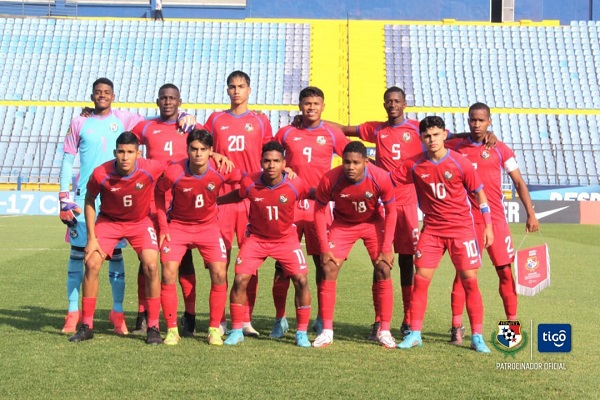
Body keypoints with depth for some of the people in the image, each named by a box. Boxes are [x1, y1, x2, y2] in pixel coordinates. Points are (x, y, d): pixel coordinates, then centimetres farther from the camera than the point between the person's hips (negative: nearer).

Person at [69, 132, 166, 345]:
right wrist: (91, 238, -9)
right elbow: (89, 201, -6)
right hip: (108, 220, 1)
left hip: (141, 221, 0)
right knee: (92, 264, -12)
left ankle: (153, 327, -4)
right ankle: (87, 326, 3)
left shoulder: (151, 169, -27)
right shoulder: (101, 174, -24)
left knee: (151, 267, -17)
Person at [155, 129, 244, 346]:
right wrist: (163, 227, -6)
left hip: (208, 226, 1)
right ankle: (172, 330, 1)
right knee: (168, 274, -12)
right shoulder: (173, 172, -22)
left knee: (219, 275, -10)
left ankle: (214, 329, 5)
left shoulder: (221, 171, -19)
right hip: (178, 225, -1)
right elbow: (159, 194, -4)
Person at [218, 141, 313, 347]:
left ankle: (302, 333, 5)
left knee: (301, 280, -11)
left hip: (286, 239, 0)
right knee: (240, 280, -10)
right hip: (256, 238, 1)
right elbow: (236, 195, 5)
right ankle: (237, 331, 6)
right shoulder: (249, 183, -17)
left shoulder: (295, 185, -20)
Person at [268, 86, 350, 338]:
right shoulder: (286, 133, 9)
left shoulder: (332, 135, 7)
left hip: (320, 206, 0)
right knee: (282, 264, 0)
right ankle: (280, 319, 10)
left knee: (323, 262, 2)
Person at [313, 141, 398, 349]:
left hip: (373, 223, 0)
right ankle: (327, 331, -1)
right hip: (342, 224, 0)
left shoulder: (381, 178, -28)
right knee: (328, 271, -10)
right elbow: (320, 212, -13)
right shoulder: (330, 179, -28)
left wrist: (386, 249, -17)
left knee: (384, 271, -10)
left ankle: (385, 331, -1)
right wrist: (325, 249, -16)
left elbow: (390, 212, -13)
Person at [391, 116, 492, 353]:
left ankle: (477, 337, 5)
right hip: (431, 229, 2)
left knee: (469, 280, -4)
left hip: (461, 228, -2)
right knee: (420, 279, -2)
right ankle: (414, 334, 8)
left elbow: (479, 193, 0)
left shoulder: (459, 163, -8)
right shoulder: (414, 165, -2)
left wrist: (488, 225, 0)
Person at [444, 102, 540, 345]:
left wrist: (531, 214, -2)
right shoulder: (455, 148, 4)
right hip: (466, 220, 0)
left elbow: (518, 182, 3)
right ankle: (457, 326, 1)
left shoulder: (500, 150, 2)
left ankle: (512, 323, 11)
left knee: (506, 270, 0)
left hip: (495, 218, 0)